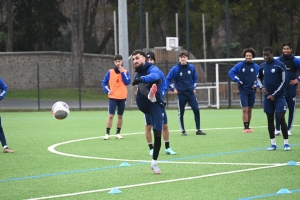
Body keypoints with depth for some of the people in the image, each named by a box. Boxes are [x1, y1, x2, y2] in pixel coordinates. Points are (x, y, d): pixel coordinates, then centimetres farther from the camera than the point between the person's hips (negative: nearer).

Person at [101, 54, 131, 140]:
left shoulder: (125, 71, 4)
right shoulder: (110, 72, 2)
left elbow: (127, 82, -8)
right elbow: (104, 82, 7)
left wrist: (122, 72, -12)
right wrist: (107, 91, -7)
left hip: (122, 97, 1)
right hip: (113, 97, -1)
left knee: (120, 116, 7)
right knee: (110, 115, -9)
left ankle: (118, 133, 17)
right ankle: (107, 133, -6)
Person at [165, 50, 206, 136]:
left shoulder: (191, 67, 2)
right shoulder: (175, 69, -8)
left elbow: (195, 78, 19)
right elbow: (167, 79, -1)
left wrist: (194, 87, 11)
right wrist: (173, 89, -4)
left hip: (191, 93, 2)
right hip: (181, 94, -2)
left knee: (196, 110, -6)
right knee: (181, 113, 3)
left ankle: (198, 130, 0)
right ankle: (183, 131, 14)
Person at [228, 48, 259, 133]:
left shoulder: (255, 66, 2)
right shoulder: (240, 65, -3)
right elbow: (231, 72, -2)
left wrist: (256, 84, -3)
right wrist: (238, 81, -9)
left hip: (252, 91, 2)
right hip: (243, 91, -2)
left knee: (250, 110, 8)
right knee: (245, 109, -10)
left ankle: (248, 126, 17)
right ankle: (245, 127, -9)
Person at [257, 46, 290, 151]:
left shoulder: (280, 65, -9)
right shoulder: (262, 66, 6)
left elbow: (283, 81, -9)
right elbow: (259, 78, 24)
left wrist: (274, 95, -11)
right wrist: (262, 87, 4)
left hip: (279, 97, -5)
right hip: (267, 97, 5)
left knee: (281, 118, -12)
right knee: (270, 120, 5)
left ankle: (286, 143, -4)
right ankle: (273, 144, 10)